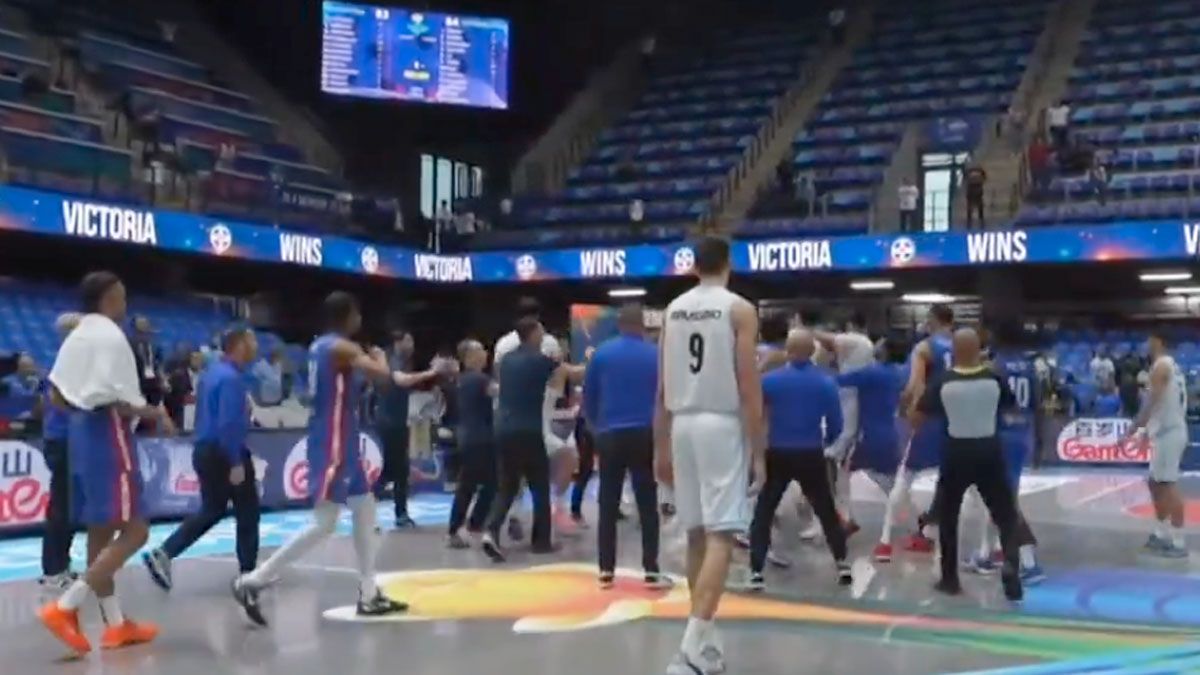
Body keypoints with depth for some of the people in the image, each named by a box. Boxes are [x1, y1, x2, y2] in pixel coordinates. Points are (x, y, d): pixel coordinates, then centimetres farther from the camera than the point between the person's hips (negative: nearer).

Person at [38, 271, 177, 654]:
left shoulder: (76, 337, 14)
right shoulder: (111, 336, -14)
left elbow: (58, 395, 16)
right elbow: (120, 401, -20)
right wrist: (155, 413, -7)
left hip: (80, 431, 10)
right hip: (108, 435, -10)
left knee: (100, 532, 11)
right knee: (134, 531, -7)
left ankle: (115, 625, 16)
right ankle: (65, 608, -14)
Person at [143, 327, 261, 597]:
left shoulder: (212, 372, 12)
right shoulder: (231, 378, -18)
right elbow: (228, 424, -25)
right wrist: (236, 463, -23)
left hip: (205, 450, 9)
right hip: (224, 454, -9)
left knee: (211, 511, 15)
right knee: (247, 511, 5)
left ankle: (163, 554, 6)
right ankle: (248, 572, 13)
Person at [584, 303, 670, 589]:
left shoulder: (602, 353, 2)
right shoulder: (655, 355, 1)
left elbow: (588, 397, 7)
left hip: (610, 435, 1)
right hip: (644, 436, -1)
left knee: (608, 505, 7)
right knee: (647, 504, 3)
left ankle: (606, 571, 7)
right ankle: (651, 571, 1)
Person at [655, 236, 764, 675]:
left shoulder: (673, 310, 10)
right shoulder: (739, 309, -5)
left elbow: (663, 389, 11)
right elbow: (748, 386, -10)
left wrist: (661, 448, 17)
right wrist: (758, 452, -7)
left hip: (683, 425, 6)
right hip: (722, 425, -5)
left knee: (697, 534, 14)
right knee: (720, 536, -8)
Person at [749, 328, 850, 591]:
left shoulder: (769, 379, -6)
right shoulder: (826, 382, -4)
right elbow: (836, 425, 1)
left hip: (778, 455, -1)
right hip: (811, 456, 1)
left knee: (763, 513, 6)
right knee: (827, 511, 17)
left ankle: (756, 572, -2)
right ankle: (842, 564, 18)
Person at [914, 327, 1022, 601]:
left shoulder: (943, 381, -9)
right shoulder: (993, 378, -6)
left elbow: (917, 418, -4)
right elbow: (1009, 406, 12)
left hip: (957, 454, 0)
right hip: (988, 453, 0)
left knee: (947, 516, 16)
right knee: (1006, 515, 11)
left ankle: (950, 579, 18)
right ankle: (1010, 563, -13)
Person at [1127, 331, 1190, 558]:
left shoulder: (1161, 365, -13)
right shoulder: (1171, 365, 18)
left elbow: (1152, 401, -20)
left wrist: (1133, 429, -17)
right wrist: (1148, 429, 25)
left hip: (1168, 432, -10)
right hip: (1169, 430, 10)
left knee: (1170, 485, -9)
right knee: (1156, 483, 17)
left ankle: (1178, 542, -8)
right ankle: (1161, 534, 23)